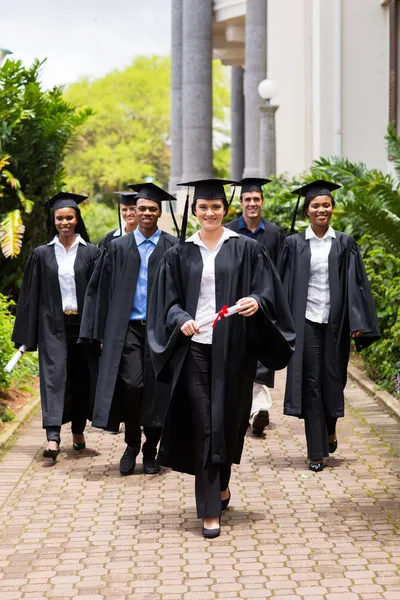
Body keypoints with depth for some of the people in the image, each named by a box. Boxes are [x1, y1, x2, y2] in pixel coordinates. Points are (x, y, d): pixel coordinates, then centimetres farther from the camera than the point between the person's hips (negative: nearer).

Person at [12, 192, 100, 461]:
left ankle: (78, 430, 24)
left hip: (83, 324, 0)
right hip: (53, 325, 0)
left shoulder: (91, 253, 2)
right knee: (54, 375, -9)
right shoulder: (42, 254, 5)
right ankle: (53, 437, -17)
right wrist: (26, 337, 1)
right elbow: (31, 295, 5)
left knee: (81, 377, 7)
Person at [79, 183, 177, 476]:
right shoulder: (118, 247, 8)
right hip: (127, 327, 0)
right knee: (132, 384, -13)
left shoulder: (173, 247, 4)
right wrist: (102, 332, 5)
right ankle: (132, 445, 8)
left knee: (156, 388, 2)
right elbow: (102, 291, 9)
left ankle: (151, 450, 18)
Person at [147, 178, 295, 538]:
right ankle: (210, 510, 1)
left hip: (234, 348, 0)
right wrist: (181, 320, -15)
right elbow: (168, 302, 5)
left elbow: (267, 290, 0)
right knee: (203, 426, -2)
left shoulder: (246, 249, 5)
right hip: (195, 347, 0)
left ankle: (221, 482, 38)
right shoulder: (180, 254, 8)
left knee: (230, 420, 8)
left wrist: (255, 301, -22)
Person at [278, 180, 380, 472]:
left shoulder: (345, 244, 4)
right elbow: (284, 284, 4)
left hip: (335, 321, 1)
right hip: (306, 321, -1)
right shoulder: (294, 244, 3)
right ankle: (317, 451, 3)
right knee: (310, 383, -1)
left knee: (333, 379, 9)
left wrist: (358, 323, -7)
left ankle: (330, 428, 39)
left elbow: (356, 283, 1)